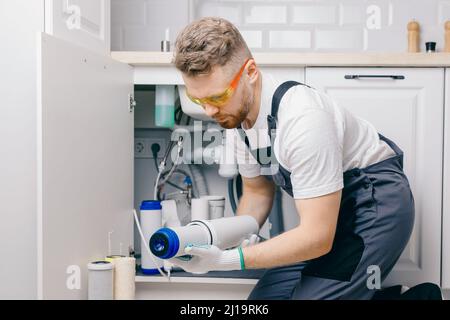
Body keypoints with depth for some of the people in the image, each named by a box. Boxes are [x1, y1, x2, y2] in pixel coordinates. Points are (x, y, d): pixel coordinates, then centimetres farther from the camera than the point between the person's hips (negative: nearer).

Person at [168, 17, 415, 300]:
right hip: (330, 212, 8)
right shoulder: (238, 112, -6)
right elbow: (257, 192, 9)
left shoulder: (301, 117, -32)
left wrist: (227, 260, -30)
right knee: (265, 296, 5)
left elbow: (318, 237, -29)